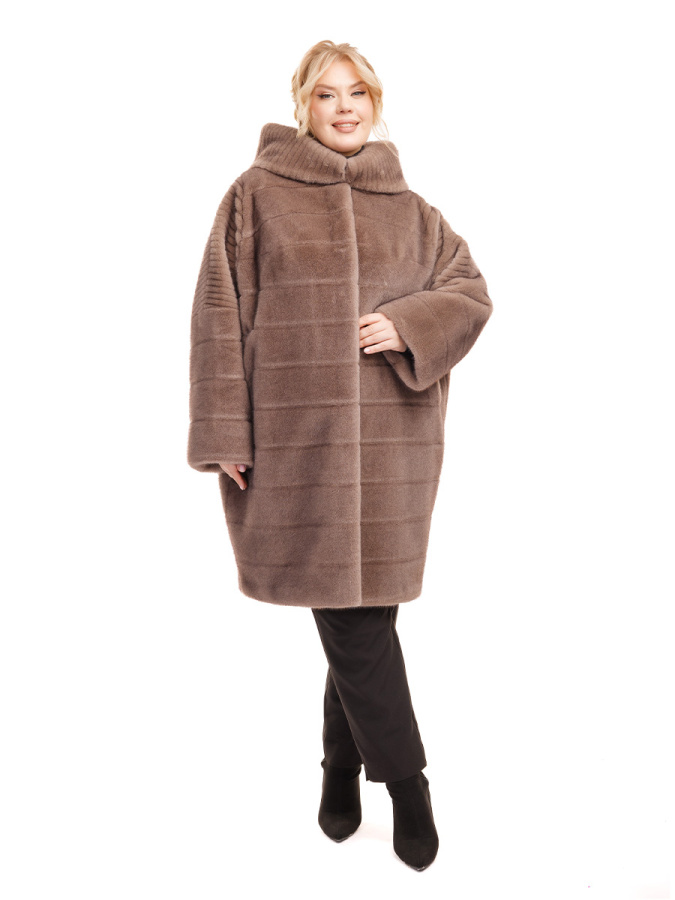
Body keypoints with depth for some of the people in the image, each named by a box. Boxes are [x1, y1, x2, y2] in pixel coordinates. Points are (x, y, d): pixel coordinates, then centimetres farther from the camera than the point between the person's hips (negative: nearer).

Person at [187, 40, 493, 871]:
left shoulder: (410, 209, 14)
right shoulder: (257, 195, 3)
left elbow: (469, 291, 14)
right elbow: (220, 315, 0)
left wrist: (410, 324, -7)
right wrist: (225, 432, -6)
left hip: (391, 439, 3)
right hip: (298, 436, -3)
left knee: (362, 610, 8)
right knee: (349, 615, -3)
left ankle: (342, 766, 28)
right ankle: (407, 785, 13)